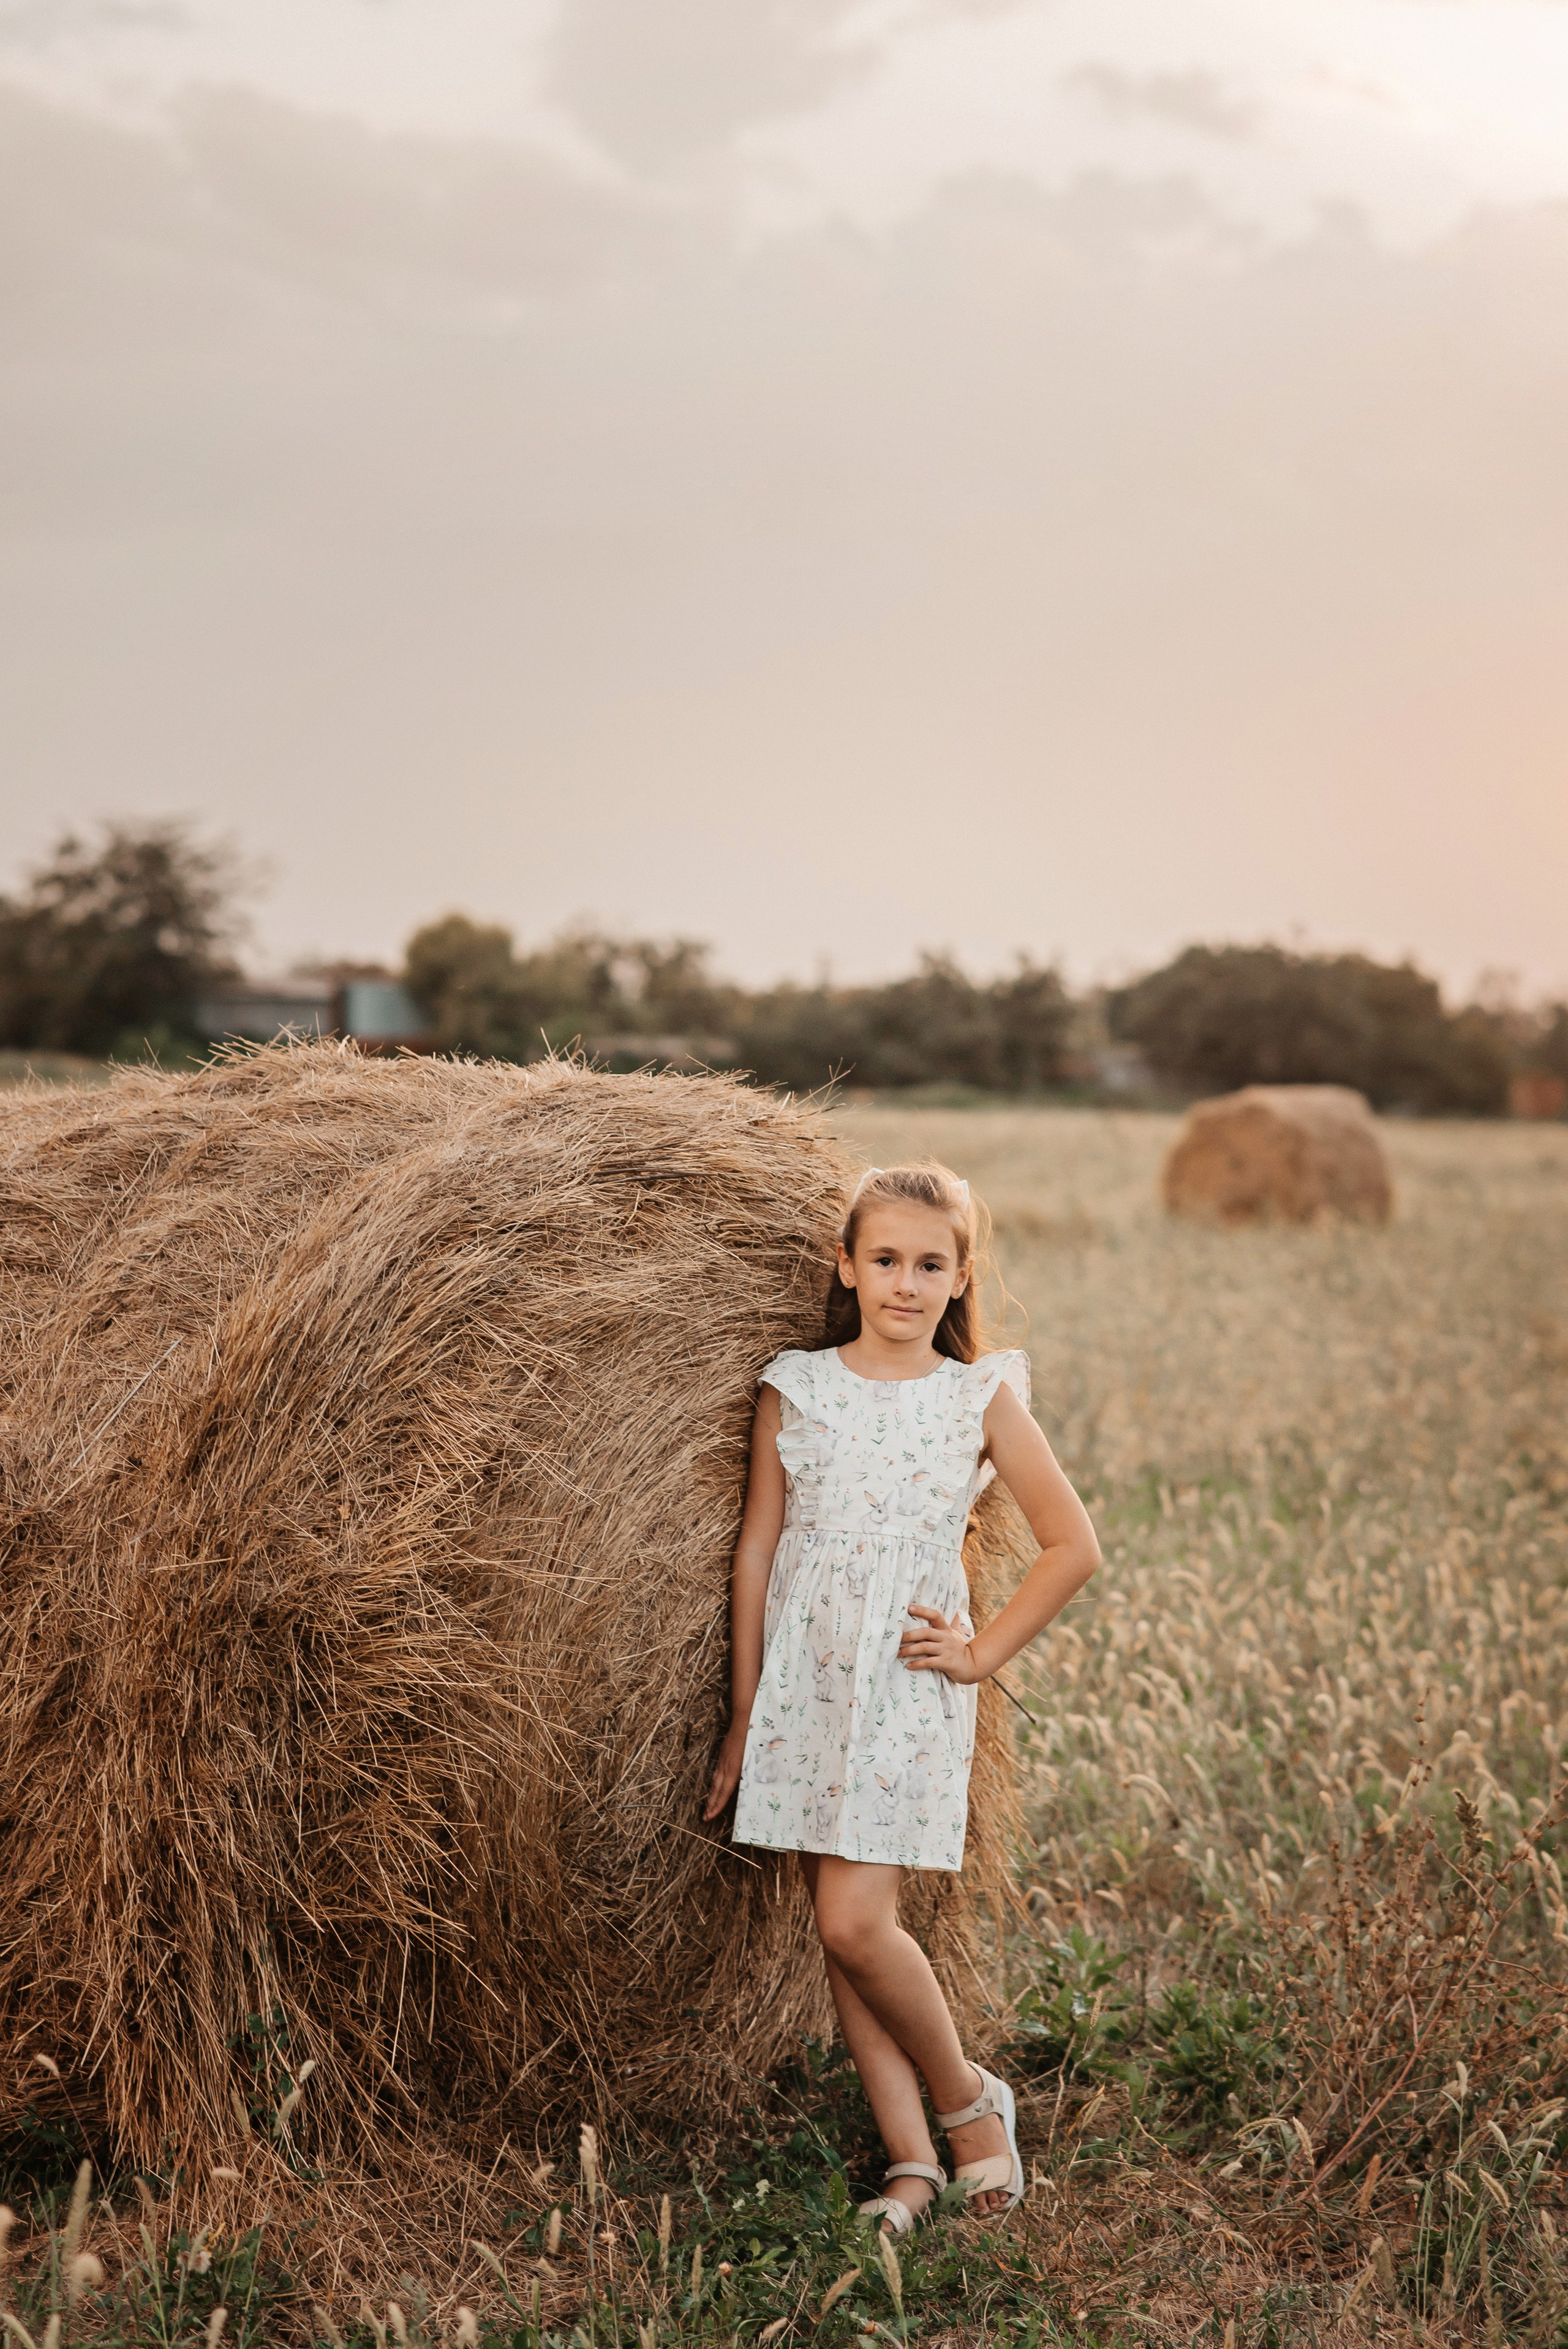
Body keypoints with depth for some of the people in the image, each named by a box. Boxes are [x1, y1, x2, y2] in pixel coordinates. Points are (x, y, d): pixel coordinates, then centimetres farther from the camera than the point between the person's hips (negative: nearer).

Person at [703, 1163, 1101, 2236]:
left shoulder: (981, 1397, -1)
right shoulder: (795, 1389, 4)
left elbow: (1075, 1548, 2)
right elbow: (758, 1549, 6)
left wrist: (984, 1654, -2)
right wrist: (745, 1712, 5)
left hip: (910, 1687, -3)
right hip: (804, 1682, 3)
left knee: (856, 1922, -12)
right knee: (838, 1927, 3)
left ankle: (968, 2096, 12)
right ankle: (912, 2159, 12)